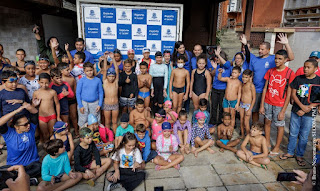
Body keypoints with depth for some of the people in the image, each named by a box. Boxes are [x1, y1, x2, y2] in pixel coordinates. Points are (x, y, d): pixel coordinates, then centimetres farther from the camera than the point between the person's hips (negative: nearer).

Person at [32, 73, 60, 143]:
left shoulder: (53, 92, -8)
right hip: (41, 117, 1)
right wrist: (35, 104, -16)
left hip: (52, 116, -1)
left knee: (51, 134, 12)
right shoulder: (36, 93, -4)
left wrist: (58, 117, 4)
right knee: (45, 135, 12)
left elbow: (57, 104, 2)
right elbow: (32, 105, 9)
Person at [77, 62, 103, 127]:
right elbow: (78, 93, -2)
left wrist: (100, 104, -2)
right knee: (82, 122, 8)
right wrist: (80, 106, -6)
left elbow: (101, 93, 3)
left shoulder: (98, 80, -1)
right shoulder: (81, 80, -4)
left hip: (95, 104, 1)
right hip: (84, 103, -1)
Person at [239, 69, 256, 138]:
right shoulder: (242, 84, 5)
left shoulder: (251, 85, -15)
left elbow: (254, 98, -13)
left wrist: (250, 109, -14)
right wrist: (238, 104, 12)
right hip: (241, 104, 6)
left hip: (248, 105, -6)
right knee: (241, 121, 13)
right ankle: (242, 135, 27)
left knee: (246, 122, -2)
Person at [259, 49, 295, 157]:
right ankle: (267, 143, 30)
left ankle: (277, 148, 24)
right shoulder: (270, 71, 3)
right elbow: (265, 88, 5)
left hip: (279, 104, -4)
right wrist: (262, 105, 2)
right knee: (267, 122, 13)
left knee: (280, 126, 7)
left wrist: (283, 111, -12)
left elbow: (289, 94, -9)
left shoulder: (289, 73, -9)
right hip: (267, 102, 4)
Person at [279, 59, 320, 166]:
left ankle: (299, 155, 26)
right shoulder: (298, 78, 0)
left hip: (309, 114, -2)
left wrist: (307, 109, -14)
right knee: (293, 133, 11)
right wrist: (302, 106, -13)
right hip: (296, 111, 2)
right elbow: (293, 94, 0)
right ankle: (290, 152, 27)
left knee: (304, 136, 9)